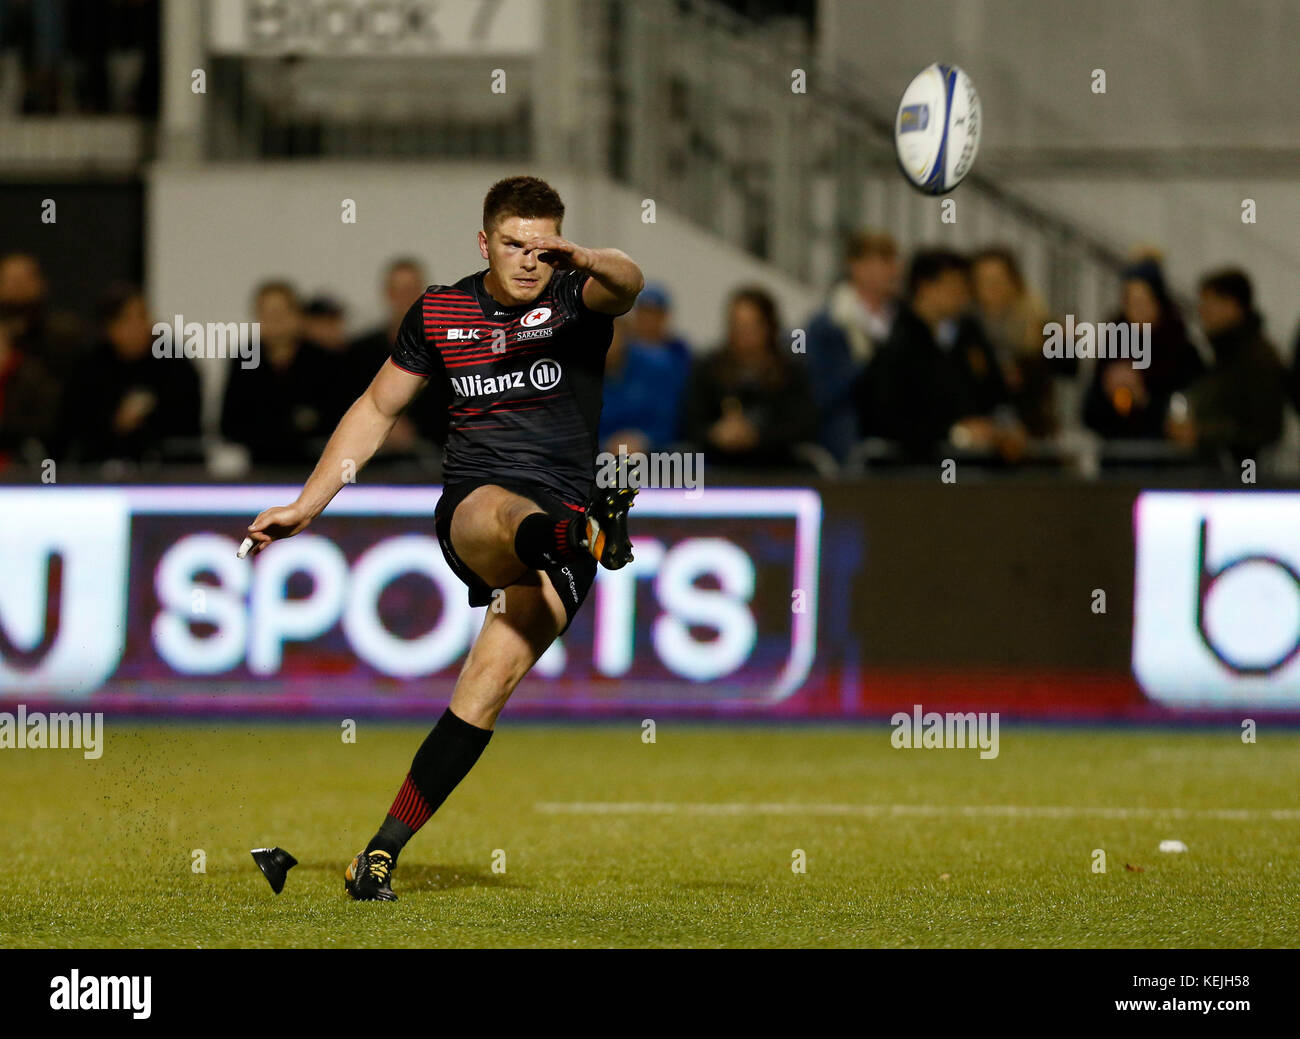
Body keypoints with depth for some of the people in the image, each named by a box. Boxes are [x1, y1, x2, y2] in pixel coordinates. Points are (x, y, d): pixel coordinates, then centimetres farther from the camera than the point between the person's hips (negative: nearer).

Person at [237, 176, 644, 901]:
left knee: (493, 678, -17)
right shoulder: (439, 314, 12)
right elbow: (377, 411, 23)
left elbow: (628, 286, -21)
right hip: (470, 510, 1)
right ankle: (587, 537, -75)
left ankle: (384, 850, -13)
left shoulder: (575, 298, 4)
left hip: (568, 505, -1)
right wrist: (304, 508, 20)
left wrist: (588, 264, -44)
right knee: (507, 514, -39)